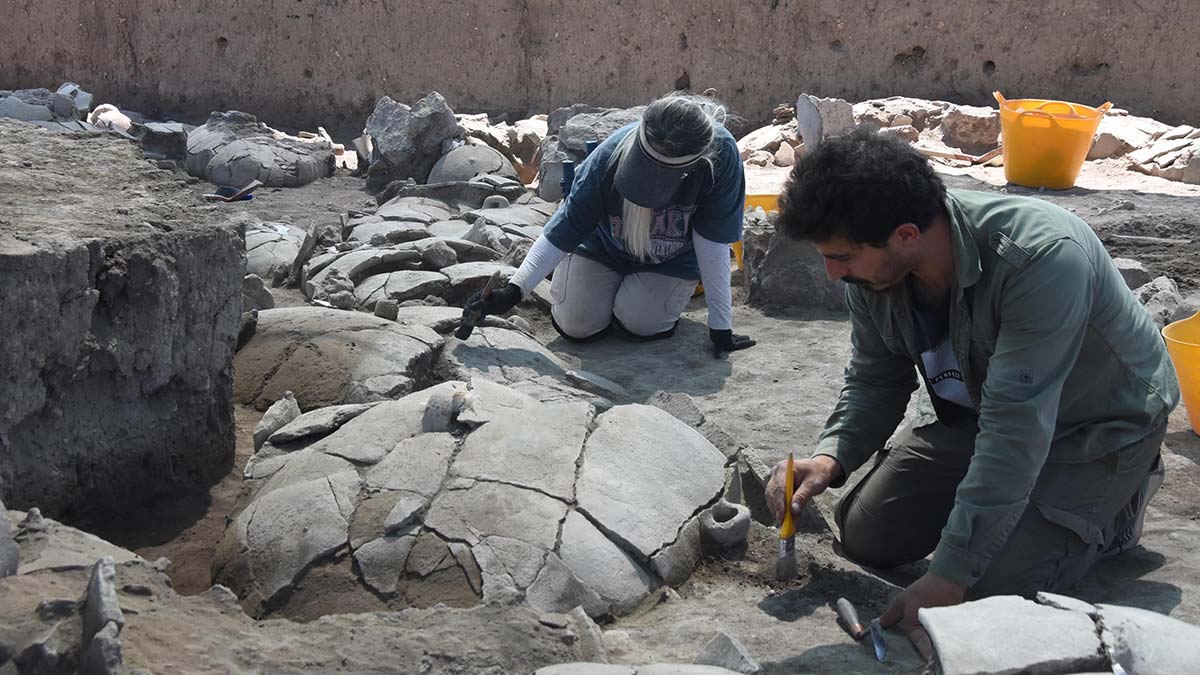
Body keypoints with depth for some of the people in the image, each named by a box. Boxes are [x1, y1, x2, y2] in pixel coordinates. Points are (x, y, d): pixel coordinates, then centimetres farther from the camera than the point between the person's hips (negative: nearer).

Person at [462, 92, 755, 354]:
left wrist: (721, 325, -27)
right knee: (576, 324, -8)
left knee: (640, 322, -19)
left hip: (674, 259, 0)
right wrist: (513, 292, -36)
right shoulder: (612, 154, -34)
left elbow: (712, 242, -29)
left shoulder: (721, 154, -37)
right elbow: (565, 228, -28)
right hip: (604, 245, 1)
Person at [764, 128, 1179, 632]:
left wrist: (949, 576, -37)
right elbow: (874, 384, -2)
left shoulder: (1041, 255, -39)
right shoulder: (871, 272, -17)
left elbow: (1017, 428, -39)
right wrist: (830, 458, -24)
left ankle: (1119, 502, 9)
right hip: (976, 415, 6)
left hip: (1100, 425, -6)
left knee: (995, 588, -18)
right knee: (866, 536, -1)